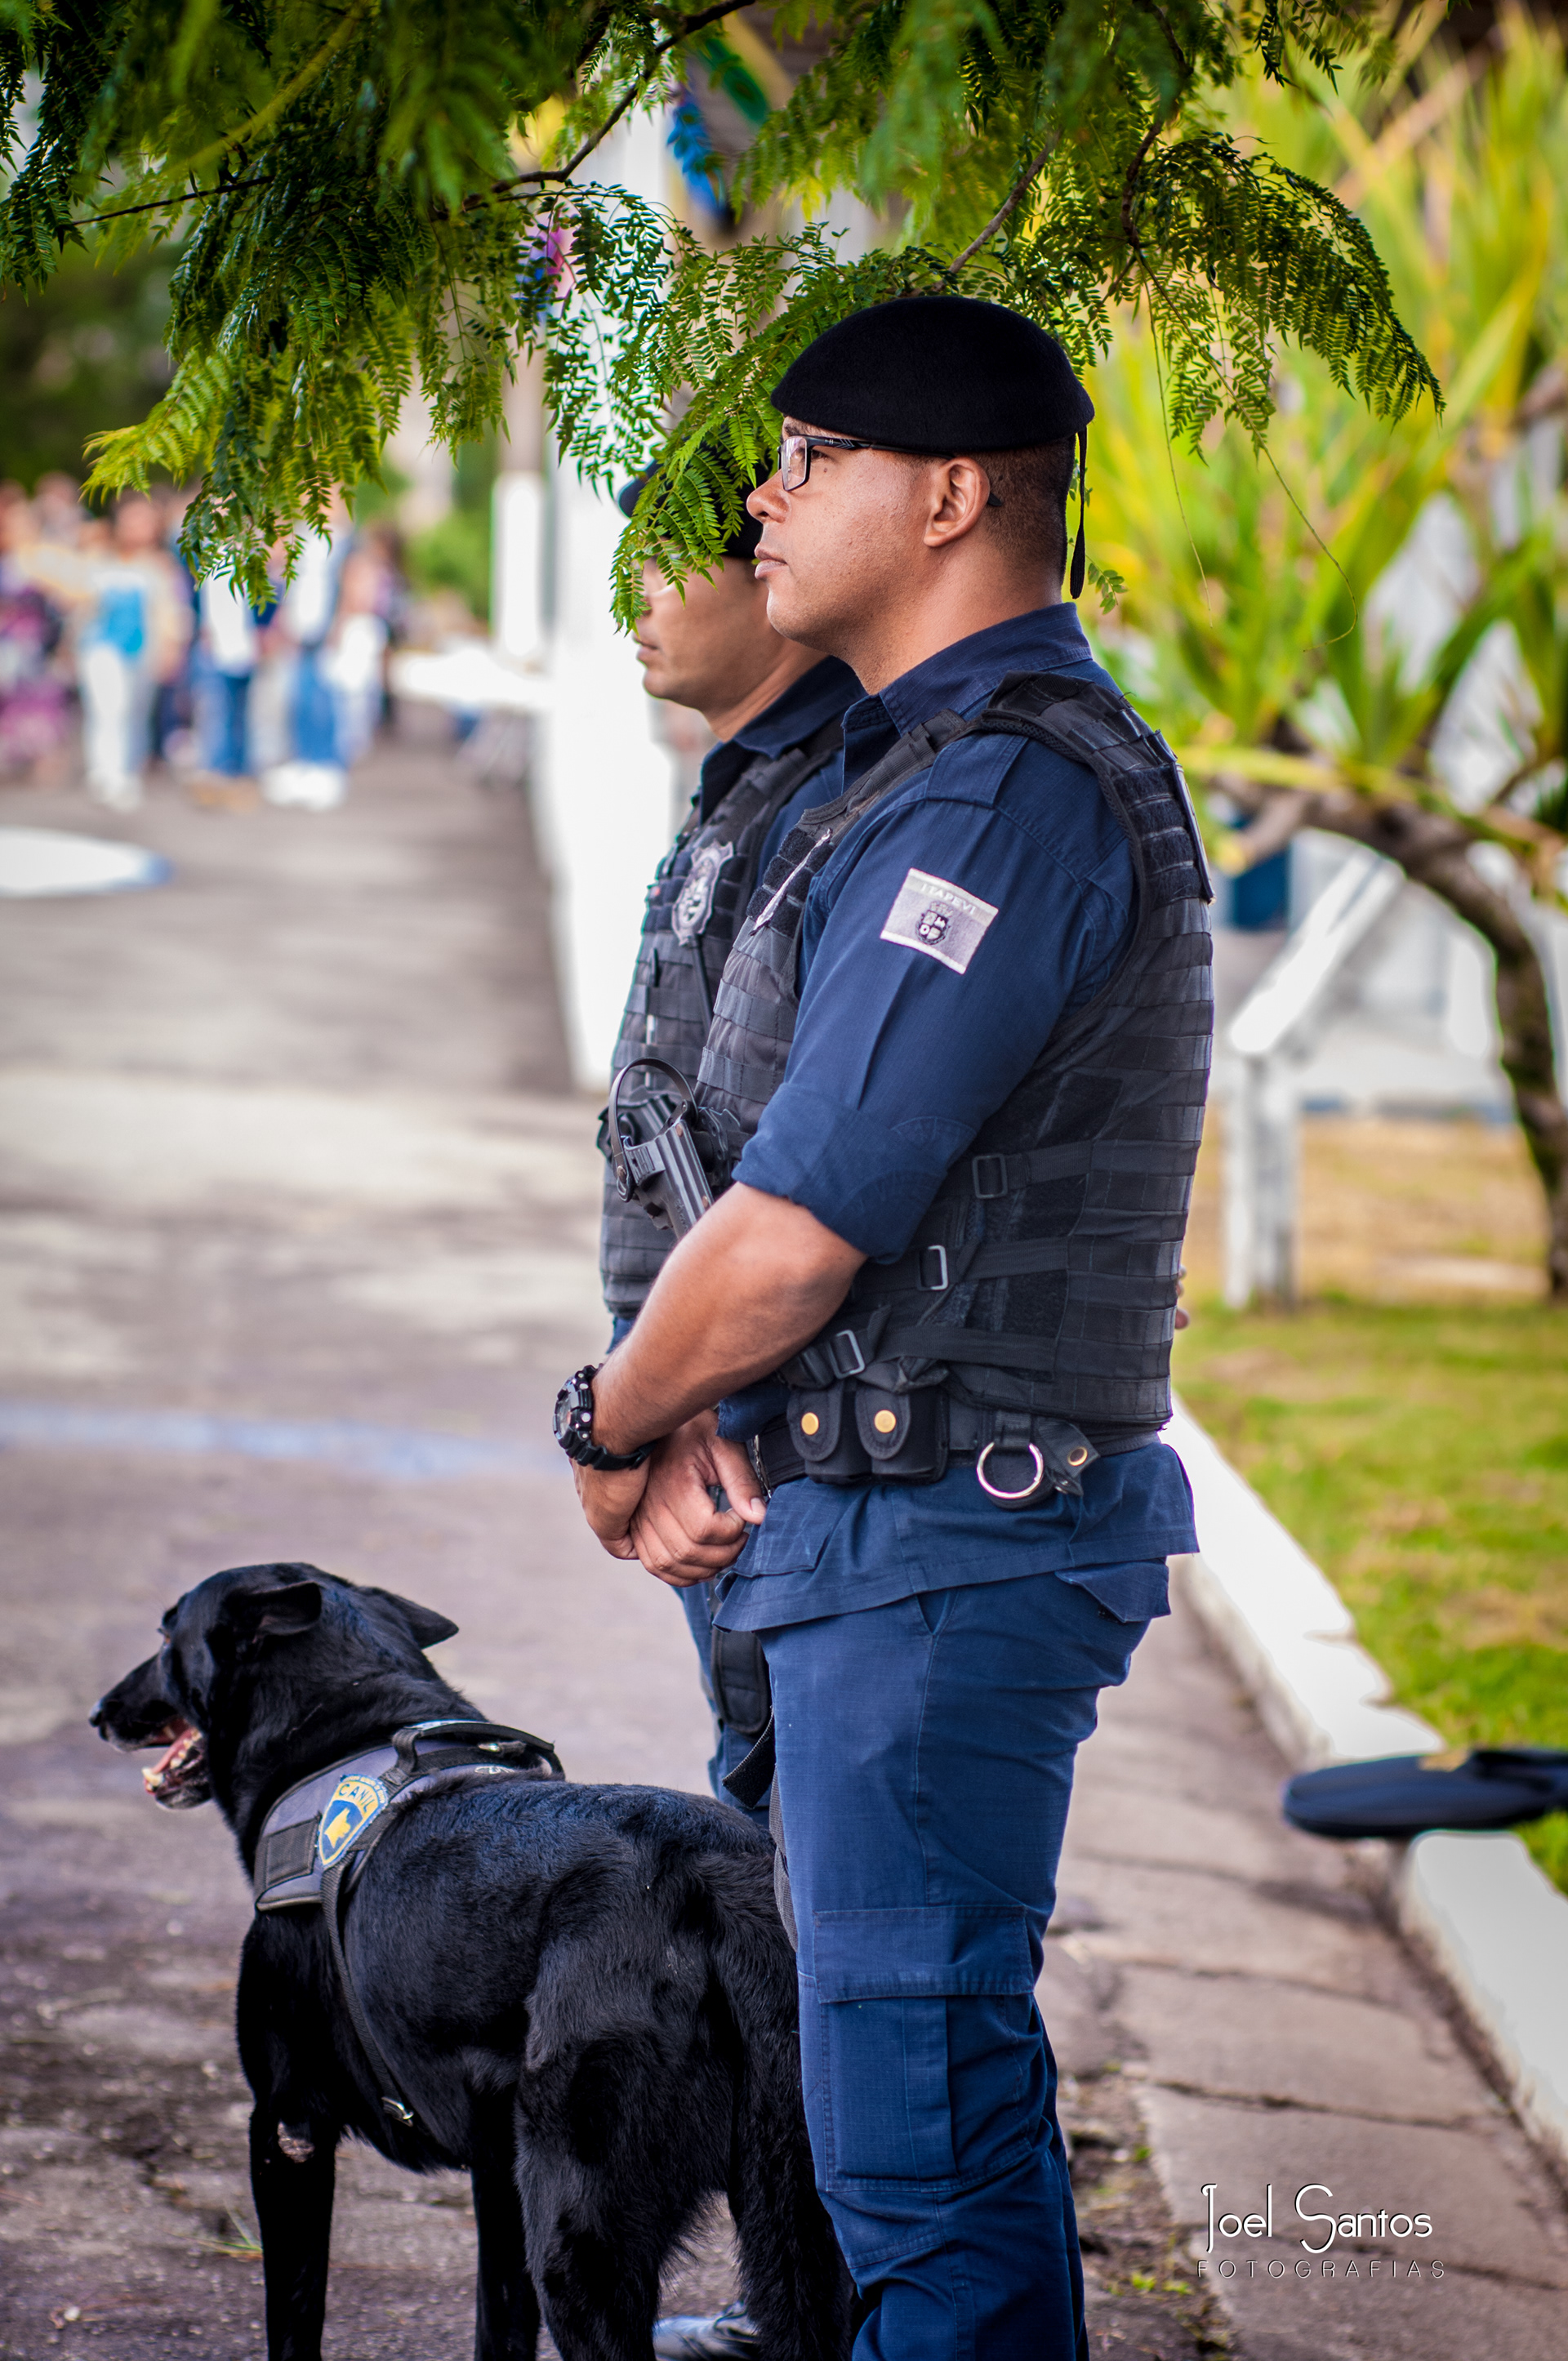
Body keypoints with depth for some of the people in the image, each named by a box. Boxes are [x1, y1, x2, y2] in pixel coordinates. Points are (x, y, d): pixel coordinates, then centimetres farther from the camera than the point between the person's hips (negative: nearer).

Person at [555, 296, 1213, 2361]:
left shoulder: (1001, 796, -19)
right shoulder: (952, 771, 16)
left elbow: (794, 1236, -21)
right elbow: (806, 1178, 17)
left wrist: (617, 1427, -3)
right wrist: (699, 1422, 0)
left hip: (938, 1548, -11)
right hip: (894, 1529, 11)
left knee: (917, 2106, -6)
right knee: (938, 2064, 19)